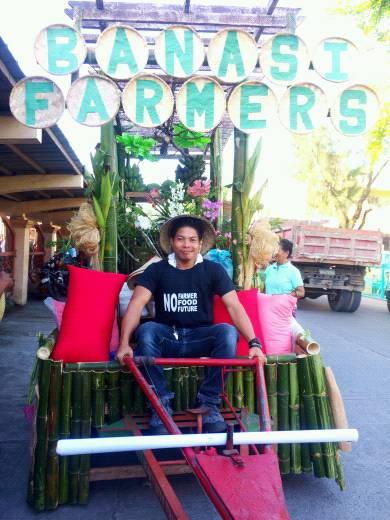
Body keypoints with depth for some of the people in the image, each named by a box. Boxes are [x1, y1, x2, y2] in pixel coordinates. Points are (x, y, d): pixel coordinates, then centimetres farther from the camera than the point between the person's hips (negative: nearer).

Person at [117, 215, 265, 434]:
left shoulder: (213, 270, -1)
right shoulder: (157, 270, -1)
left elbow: (235, 307, -9)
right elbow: (136, 305, -13)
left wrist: (254, 342, -23)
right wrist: (124, 343, -28)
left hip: (200, 339, 0)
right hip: (166, 338, 0)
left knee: (228, 332, -28)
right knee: (146, 330, -31)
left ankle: (209, 403, -13)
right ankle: (161, 403, -15)